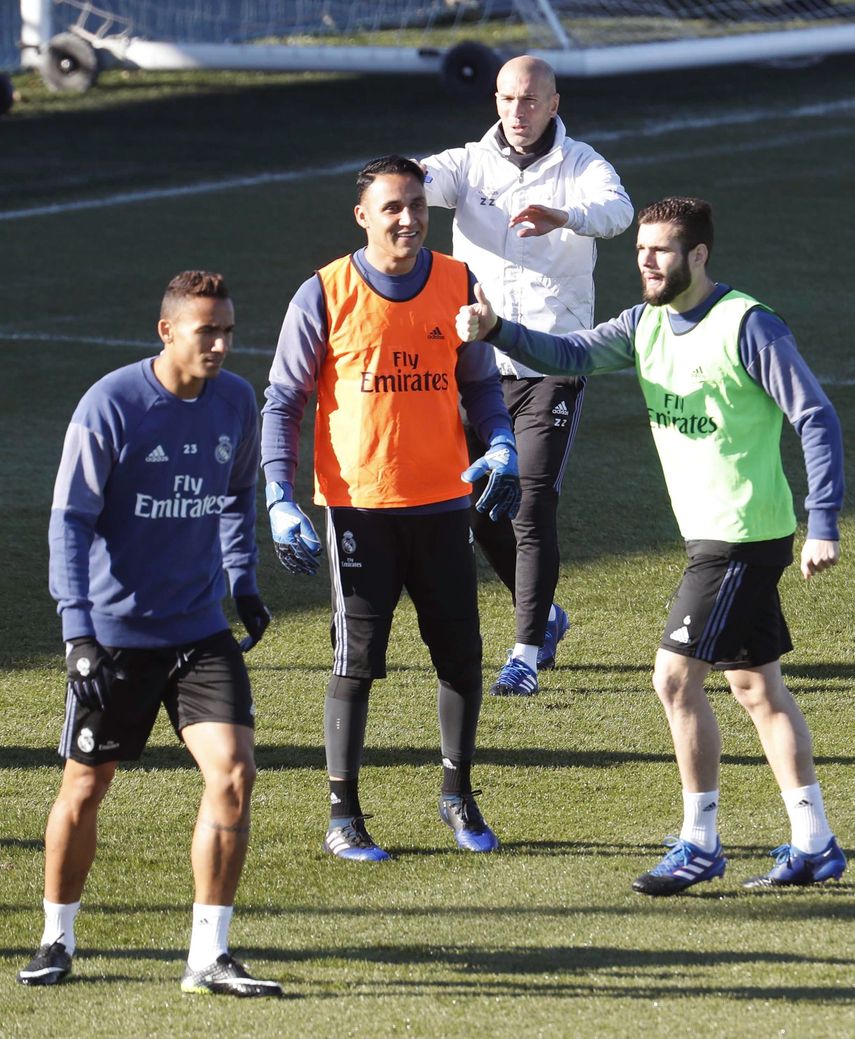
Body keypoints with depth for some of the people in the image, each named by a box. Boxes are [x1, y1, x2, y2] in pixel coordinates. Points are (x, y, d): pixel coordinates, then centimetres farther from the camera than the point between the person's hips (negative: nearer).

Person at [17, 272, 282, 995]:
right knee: (85, 788, 5)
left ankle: (209, 957, -5)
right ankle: (57, 940, 27)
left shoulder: (236, 401, 1)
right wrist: (78, 628, -20)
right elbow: (70, 519, -12)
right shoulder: (110, 406, -14)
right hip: (114, 632, -3)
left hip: (201, 630, 4)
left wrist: (244, 583, 13)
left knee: (234, 773, -12)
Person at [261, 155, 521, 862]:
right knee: (357, 662, 0)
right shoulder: (326, 296, -6)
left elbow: (480, 383, 13)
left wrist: (501, 449, -6)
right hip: (358, 506, -3)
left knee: (461, 653, 7)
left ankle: (459, 796, 26)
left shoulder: (459, 285, 3)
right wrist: (281, 501, -9)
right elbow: (283, 401, 0)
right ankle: (343, 817, 10)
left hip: (443, 504, 3)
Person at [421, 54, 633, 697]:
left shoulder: (580, 166, -4)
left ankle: (527, 654, -4)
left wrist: (563, 217, -48)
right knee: (479, 504, 10)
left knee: (533, 505, -10)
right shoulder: (471, 164, 4)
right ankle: (544, 614, 34)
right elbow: (426, 179, -18)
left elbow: (617, 209, -25)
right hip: (479, 360, 4)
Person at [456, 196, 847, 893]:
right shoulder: (647, 324, 8)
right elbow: (571, 354, 1)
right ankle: (814, 847, 15)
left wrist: (823, 522, -19)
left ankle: (699, 846, 1)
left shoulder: (747, 327, -15)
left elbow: (816, 417, -15)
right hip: (711, 536, 9)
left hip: (743, 537, -9)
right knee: (758, 686, 10)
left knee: (677, 677, -8)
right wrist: (497, 331, -17)